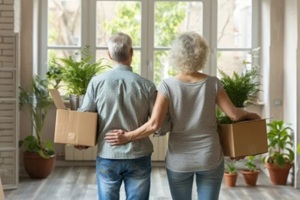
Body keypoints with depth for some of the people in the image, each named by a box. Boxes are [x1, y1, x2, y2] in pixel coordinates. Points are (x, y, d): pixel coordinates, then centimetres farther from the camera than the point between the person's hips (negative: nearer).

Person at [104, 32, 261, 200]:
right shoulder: (213, 83, -7)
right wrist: (250, 115, 17)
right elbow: (234, 114, -4)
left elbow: (154, 124, -16)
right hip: (210, 158, 1)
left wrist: (128, 137, -4)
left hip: (179, 160, 0)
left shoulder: (168, 85, -11)